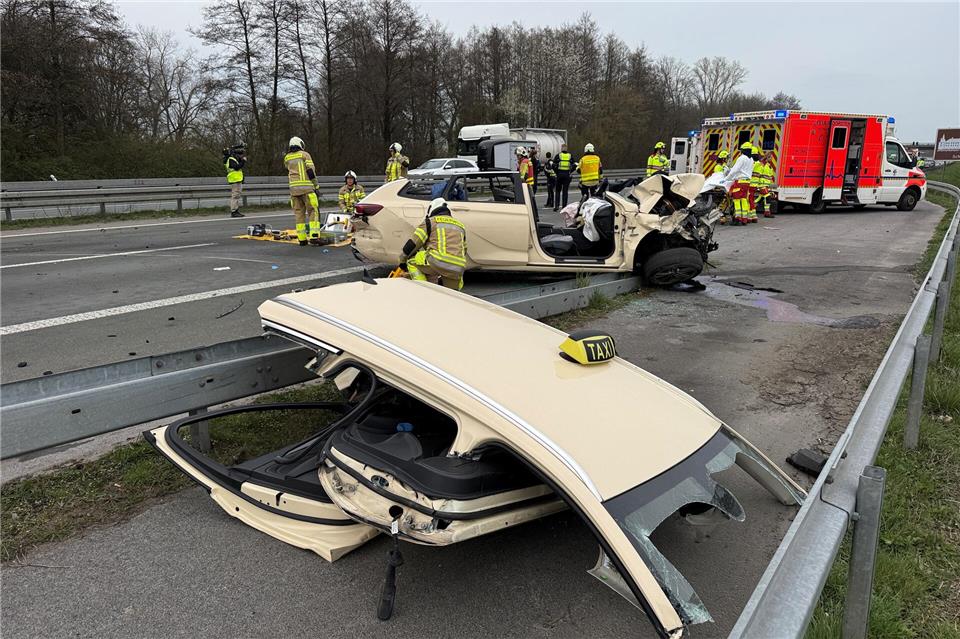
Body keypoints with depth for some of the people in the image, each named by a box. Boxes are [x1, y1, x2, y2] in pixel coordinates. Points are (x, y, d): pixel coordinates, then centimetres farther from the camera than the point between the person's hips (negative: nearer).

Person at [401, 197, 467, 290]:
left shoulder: (430, 221, 13)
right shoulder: (460, 226, 31)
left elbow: (413, 244, 10)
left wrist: (403, 258, 26)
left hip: (438, 262, -5)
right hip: (457, 270, 5)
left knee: (412, 261, 18)